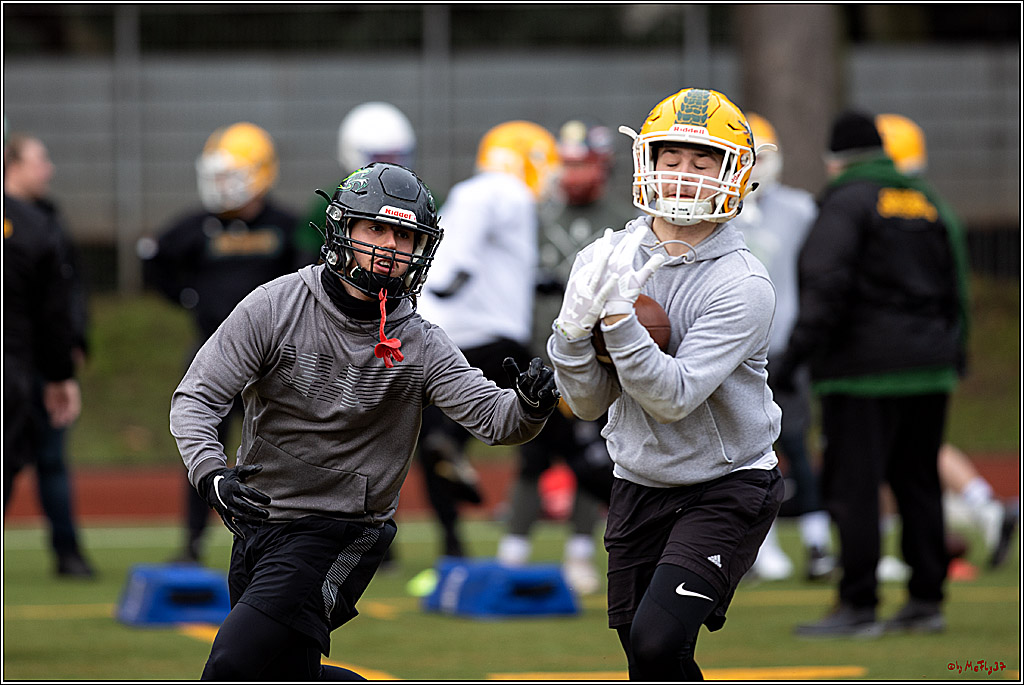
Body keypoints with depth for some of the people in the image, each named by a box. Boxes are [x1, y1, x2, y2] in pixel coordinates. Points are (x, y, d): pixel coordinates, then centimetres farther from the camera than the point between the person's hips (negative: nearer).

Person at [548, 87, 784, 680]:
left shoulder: (742, 283, -17)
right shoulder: (609, 258, -3)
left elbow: (674, 396, -25)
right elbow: (590, 403, -2)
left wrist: (618, 315, -32)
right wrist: (574, 330, -20)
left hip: (726, 489, -6)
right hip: (640, 489, 6)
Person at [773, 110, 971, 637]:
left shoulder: (846, 201, -6)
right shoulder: (928, 201, 14)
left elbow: (827, 285, -16)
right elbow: (955, 282, 17)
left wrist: (796, 353, -16)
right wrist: (953, 348, 26)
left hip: (864, 369, -7)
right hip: (929, 366, 7)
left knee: (853, 488, -5)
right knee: (918, 483, 12)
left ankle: (859, 606, -7)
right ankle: (927, 600, 13)